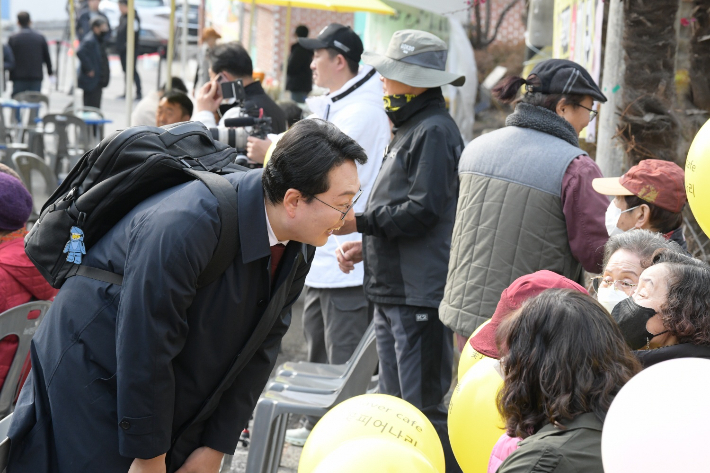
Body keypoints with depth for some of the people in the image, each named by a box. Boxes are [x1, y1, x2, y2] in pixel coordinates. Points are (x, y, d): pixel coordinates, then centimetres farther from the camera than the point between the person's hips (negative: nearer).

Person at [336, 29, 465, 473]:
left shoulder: (435, 130, -13)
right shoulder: (409, 128, 21)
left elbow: (422, 211, -20)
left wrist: (361, 222, -14)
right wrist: (367, 246, 15)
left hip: (420, 295, -11)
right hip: (393, 291, 11)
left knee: (425, 408, -10)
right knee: (397, 407, 16)